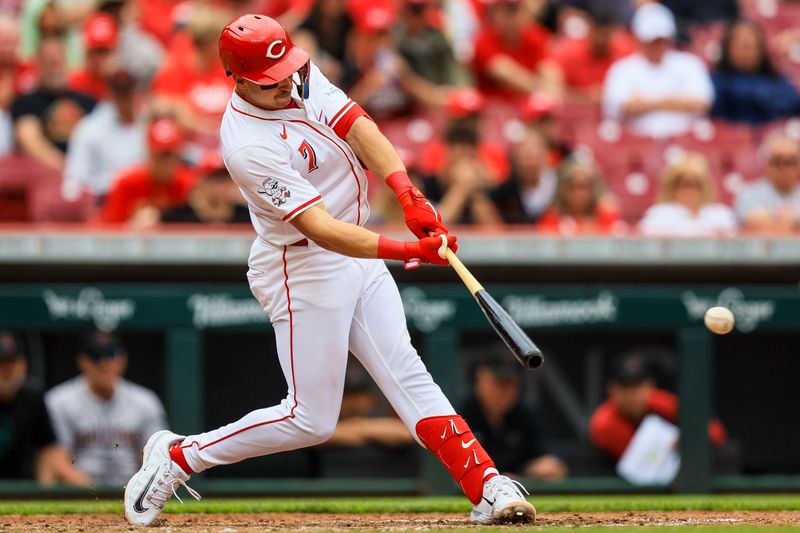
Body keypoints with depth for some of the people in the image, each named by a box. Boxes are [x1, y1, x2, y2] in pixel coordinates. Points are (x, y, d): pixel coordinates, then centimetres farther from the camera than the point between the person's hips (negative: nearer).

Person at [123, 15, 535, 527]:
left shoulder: (303, 76, -4)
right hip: (303, 269, -7)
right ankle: (177, 457, 10)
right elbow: (319, 229, -31)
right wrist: (405, 251, -39)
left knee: (409, 377, 2)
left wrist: (408, 195, -31)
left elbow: (361, 130, -15)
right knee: (311, 419, -2)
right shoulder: (249, 147, -27)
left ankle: (488, 488, -2)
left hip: (358, 256, 8)